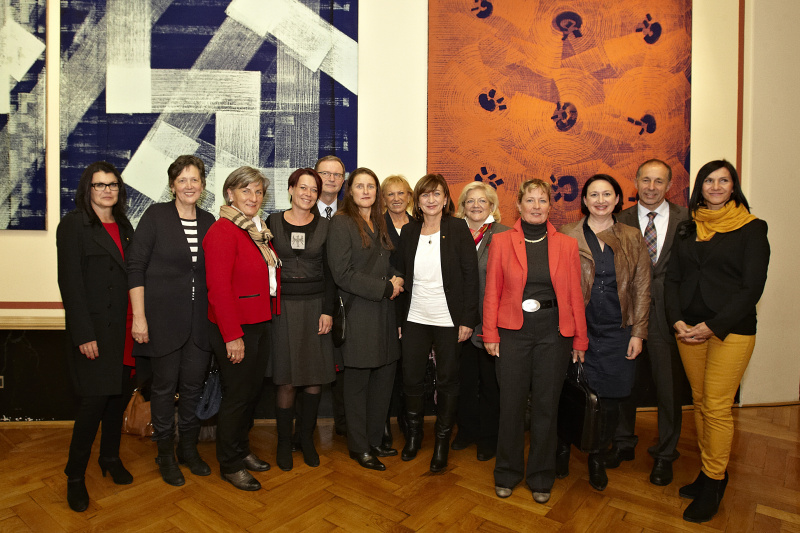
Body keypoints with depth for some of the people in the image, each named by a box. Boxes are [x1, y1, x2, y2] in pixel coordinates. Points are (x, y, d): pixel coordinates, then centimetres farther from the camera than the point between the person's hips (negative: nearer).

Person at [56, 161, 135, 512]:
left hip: (123, 325, 6)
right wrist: (84, 334, -15)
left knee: (118, 394, 13)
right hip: (94, 328, -5)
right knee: (95, 400, -3)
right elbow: (70, 281, -11)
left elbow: (132, 274, 11)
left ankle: (111, 457, 31)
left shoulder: (124, 226, 12)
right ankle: (75, 476, 15)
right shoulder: (74, 224, -5)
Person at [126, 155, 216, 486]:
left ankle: (189, 449, 31)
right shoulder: (156, 215, -5)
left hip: (199, 319, 4)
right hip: (163, 317, -3)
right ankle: (165, 454, 27)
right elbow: (135, 266, -7)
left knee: (194, 384, 11)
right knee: (165, 385, 8)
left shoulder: (208, 221, 7)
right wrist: (139, 316, -12)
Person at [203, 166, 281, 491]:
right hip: (234, 329, -8)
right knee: (237, 395, 4)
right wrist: (232, 336, -19)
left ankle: (242, 450, 37)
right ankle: (229, 464, 23)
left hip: (260, 324, 8)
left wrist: (271, 316, 10)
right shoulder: (222, 232, -14)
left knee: (252, 391, 18)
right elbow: (219, 288, -19)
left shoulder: (259, 231, 11)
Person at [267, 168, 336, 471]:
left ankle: (306, 437, 25)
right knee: (286, 381, 1)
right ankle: (284, 441, 20)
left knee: (314, 378, 6)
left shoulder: (324, 226, 5)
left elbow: (329, 272, 3)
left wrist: (328, 310, -4)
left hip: (315, 306, 1)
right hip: (283, 307, -1)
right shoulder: (273, 222, 3)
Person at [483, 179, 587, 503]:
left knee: (546, 406, 10)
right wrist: (490, 334, -3)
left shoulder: (566, 245, 5)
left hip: (553, 333, 1)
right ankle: (507, 473, 28)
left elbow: (575, 295, 6)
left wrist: (580, 339, 4)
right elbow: (492, 291, 1)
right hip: (513, 332, -1)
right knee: (511, 404, 7)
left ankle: (541, 477, 29)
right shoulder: (501, 242, 2)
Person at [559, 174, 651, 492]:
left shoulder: (632, 239, 8)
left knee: (609, 400, 7)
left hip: (617, 333, 2)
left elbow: (642, 289, 8)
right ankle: (562, 450, 28)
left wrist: (638, 333, 2)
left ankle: (598, 458, 30)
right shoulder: (567, 236, 3)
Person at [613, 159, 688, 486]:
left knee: (669, 386, 8)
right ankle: (624, 443, 35)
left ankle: (664, 454, 30)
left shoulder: (685, 219, 1)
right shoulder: (621, 221, 4)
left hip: (667, 314, -1)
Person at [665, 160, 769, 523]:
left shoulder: (752, 228, -1)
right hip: (688, 329, 4)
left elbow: (752, 287, -7)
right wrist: (677, 320, -7)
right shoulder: (688, 229, 10)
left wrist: (712, 326, -14)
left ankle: (713, 484, 13)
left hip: (731, 329, -4)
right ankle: (709, 471, 26)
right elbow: (672, 278, 8)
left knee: (716, 407, -2)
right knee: (700, 402, 11)